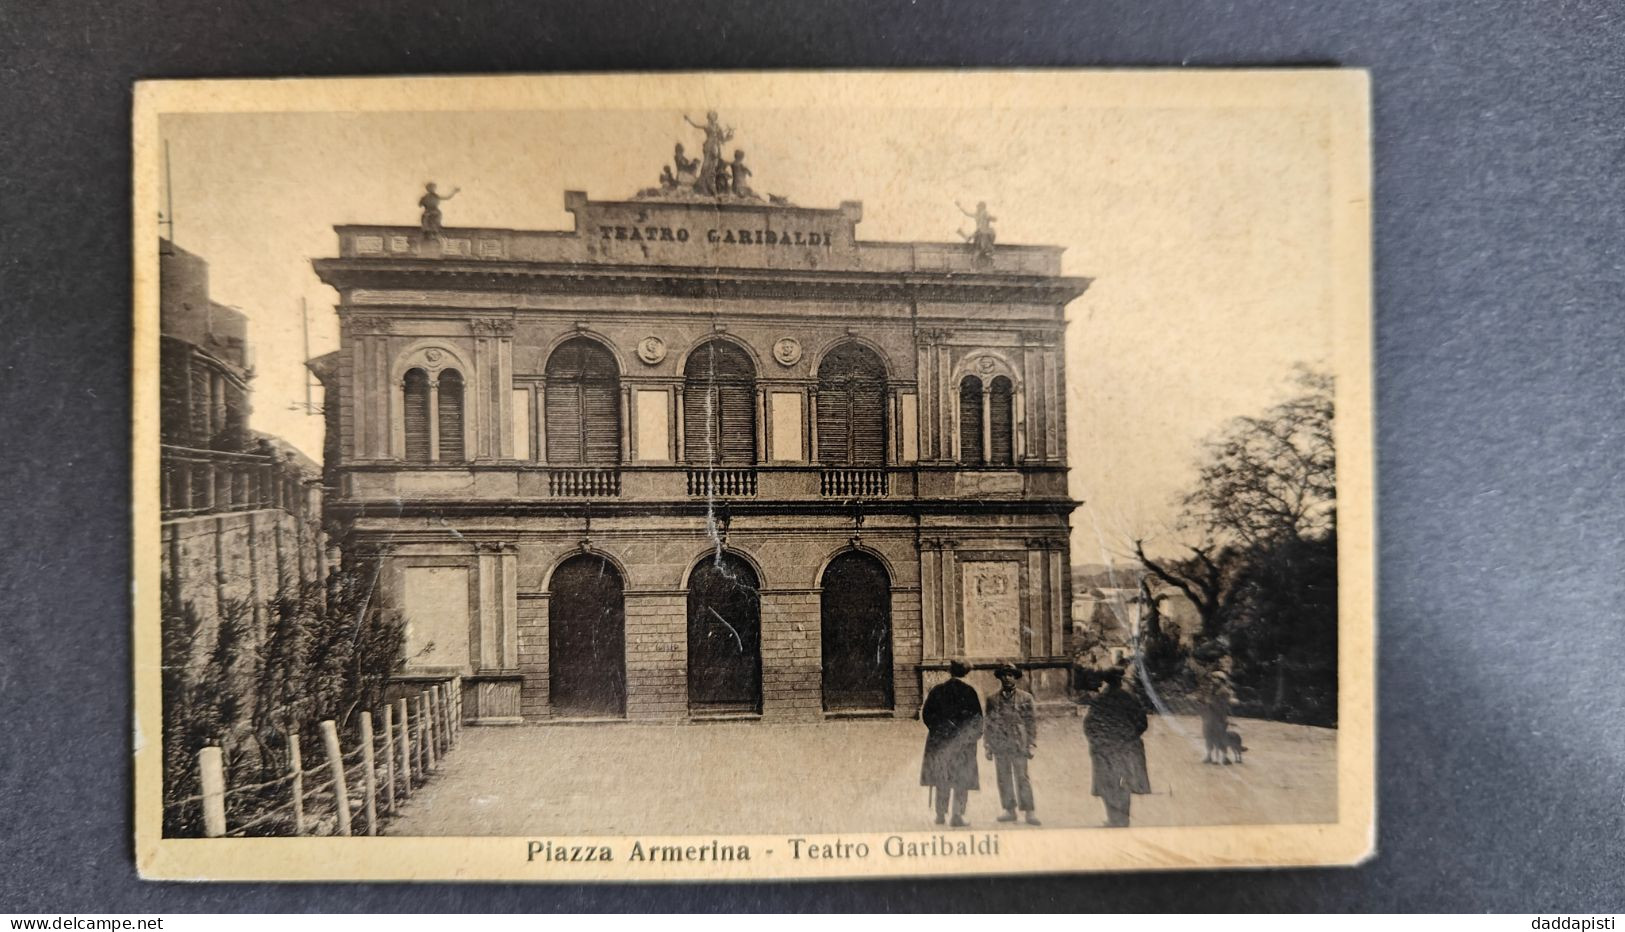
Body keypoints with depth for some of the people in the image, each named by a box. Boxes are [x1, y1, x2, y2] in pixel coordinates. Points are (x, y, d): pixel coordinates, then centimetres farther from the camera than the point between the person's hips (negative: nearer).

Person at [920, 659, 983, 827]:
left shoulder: (937, 690, 1)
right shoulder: (969, 691, -4)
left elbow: (926, 714, 1)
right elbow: (978, 717, -3)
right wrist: (975, 735, 10)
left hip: (939, 739, 2)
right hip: (963, 740, -2)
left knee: (940, 778, 11)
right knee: (962, 779, 5)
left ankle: (940, 814, 14)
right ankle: (957, 815, -1)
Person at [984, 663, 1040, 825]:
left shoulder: (1025, 698, 4)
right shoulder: (992, 699, 10)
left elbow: (1032, 722, 4)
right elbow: (988, 724, 12)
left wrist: (1031, 745, -3)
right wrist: (988, 747, 8)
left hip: (1018, 745, -3)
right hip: (999, 746, 3)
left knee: (1022, 778, -5)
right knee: (1003, 779, 5)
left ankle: (1028, 812, -2)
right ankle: (1009, 810, 13)